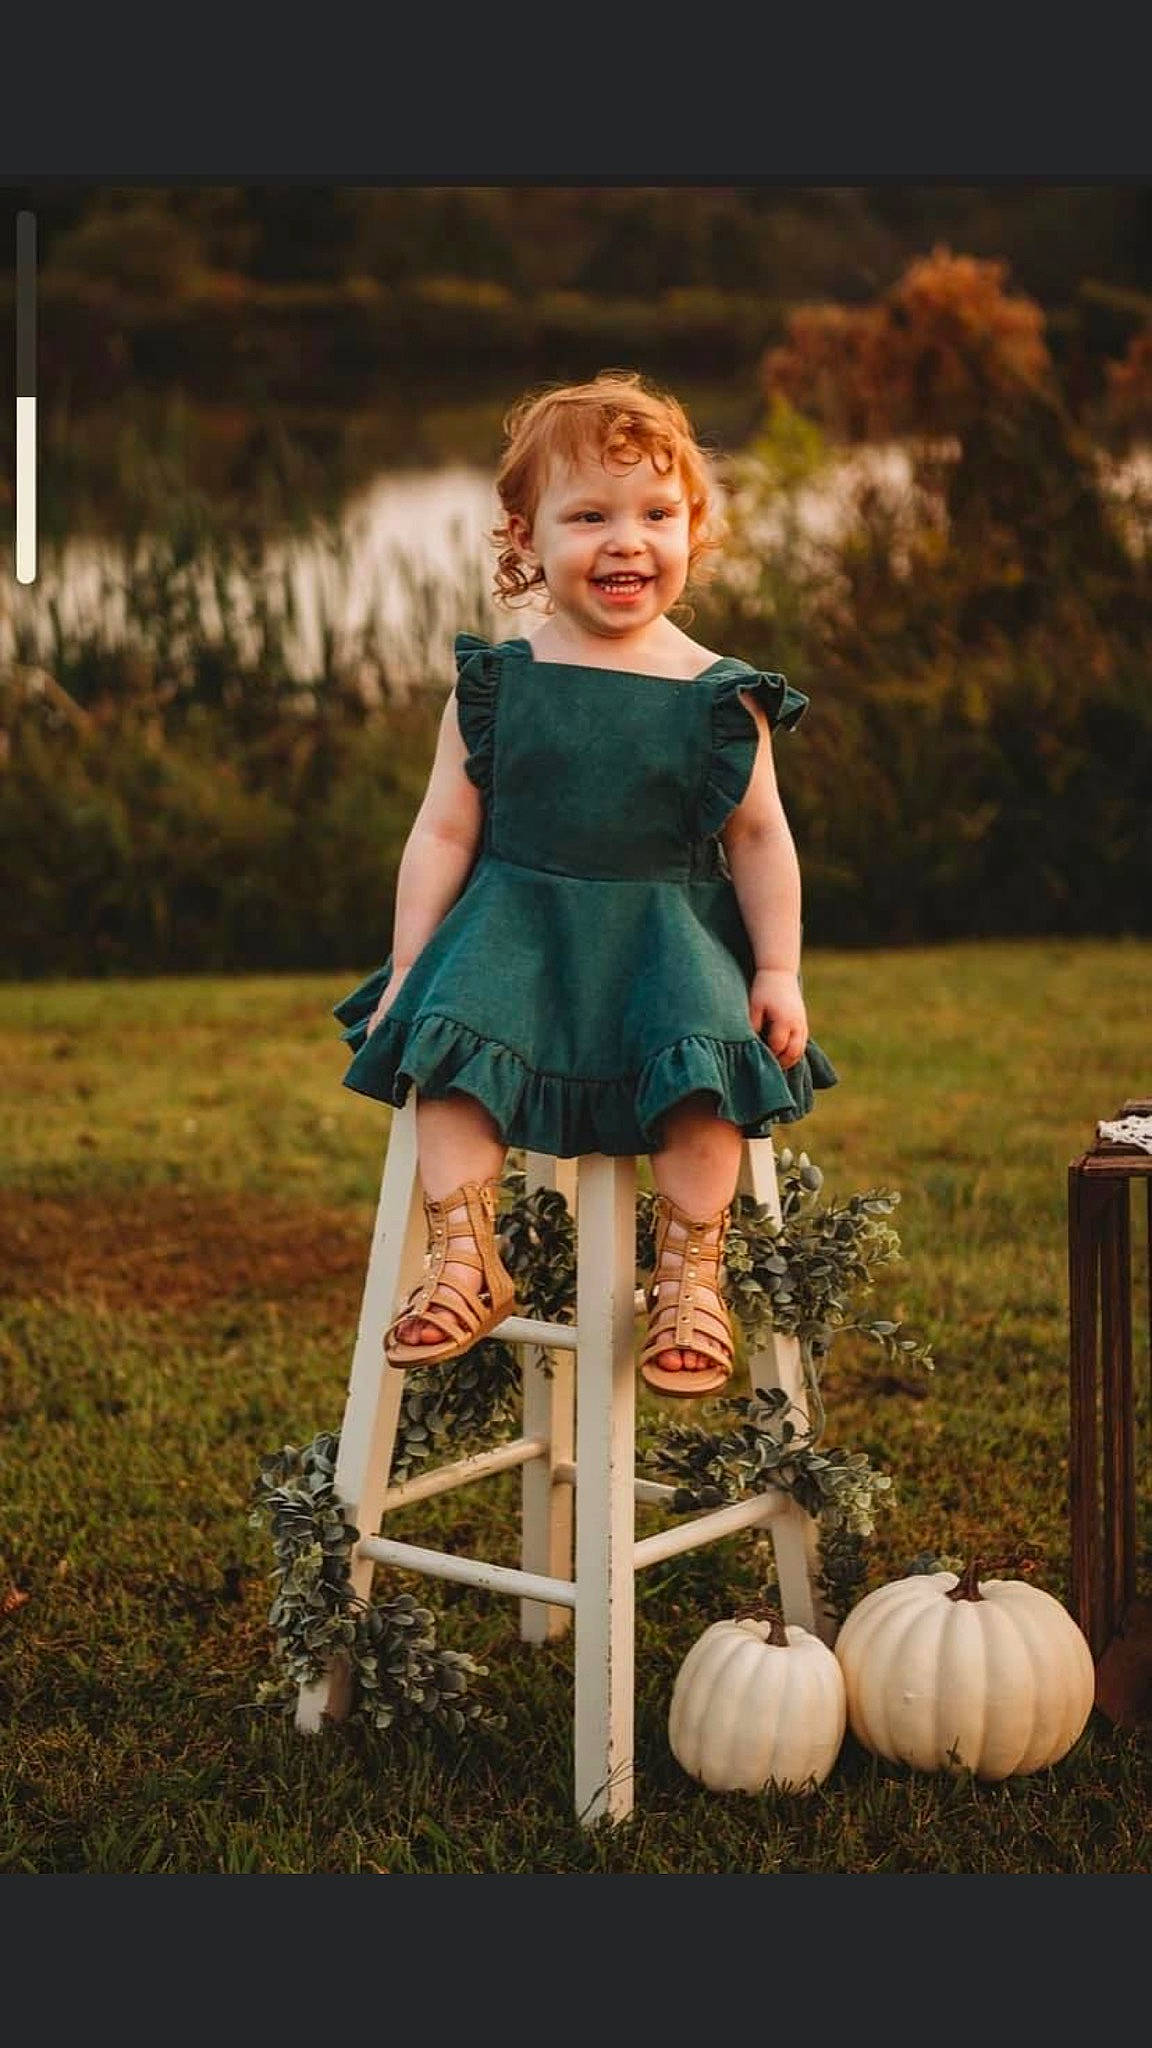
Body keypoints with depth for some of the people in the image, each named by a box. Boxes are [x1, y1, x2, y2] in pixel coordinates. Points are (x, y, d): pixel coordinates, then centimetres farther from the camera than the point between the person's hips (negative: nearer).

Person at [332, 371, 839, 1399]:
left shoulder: (719, 697, 1)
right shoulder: (495, 686, 3)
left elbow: (761, 838, 6)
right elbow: (445, 830, 5)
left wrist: (778, 971, -1)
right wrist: (408, 966, 1)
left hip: (669, 929, 0)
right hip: (514, 922, 1)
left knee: (703, 1067, -26)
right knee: (449, 1046, -25)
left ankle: (691, 1276, -12)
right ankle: (464, 1264, -17)